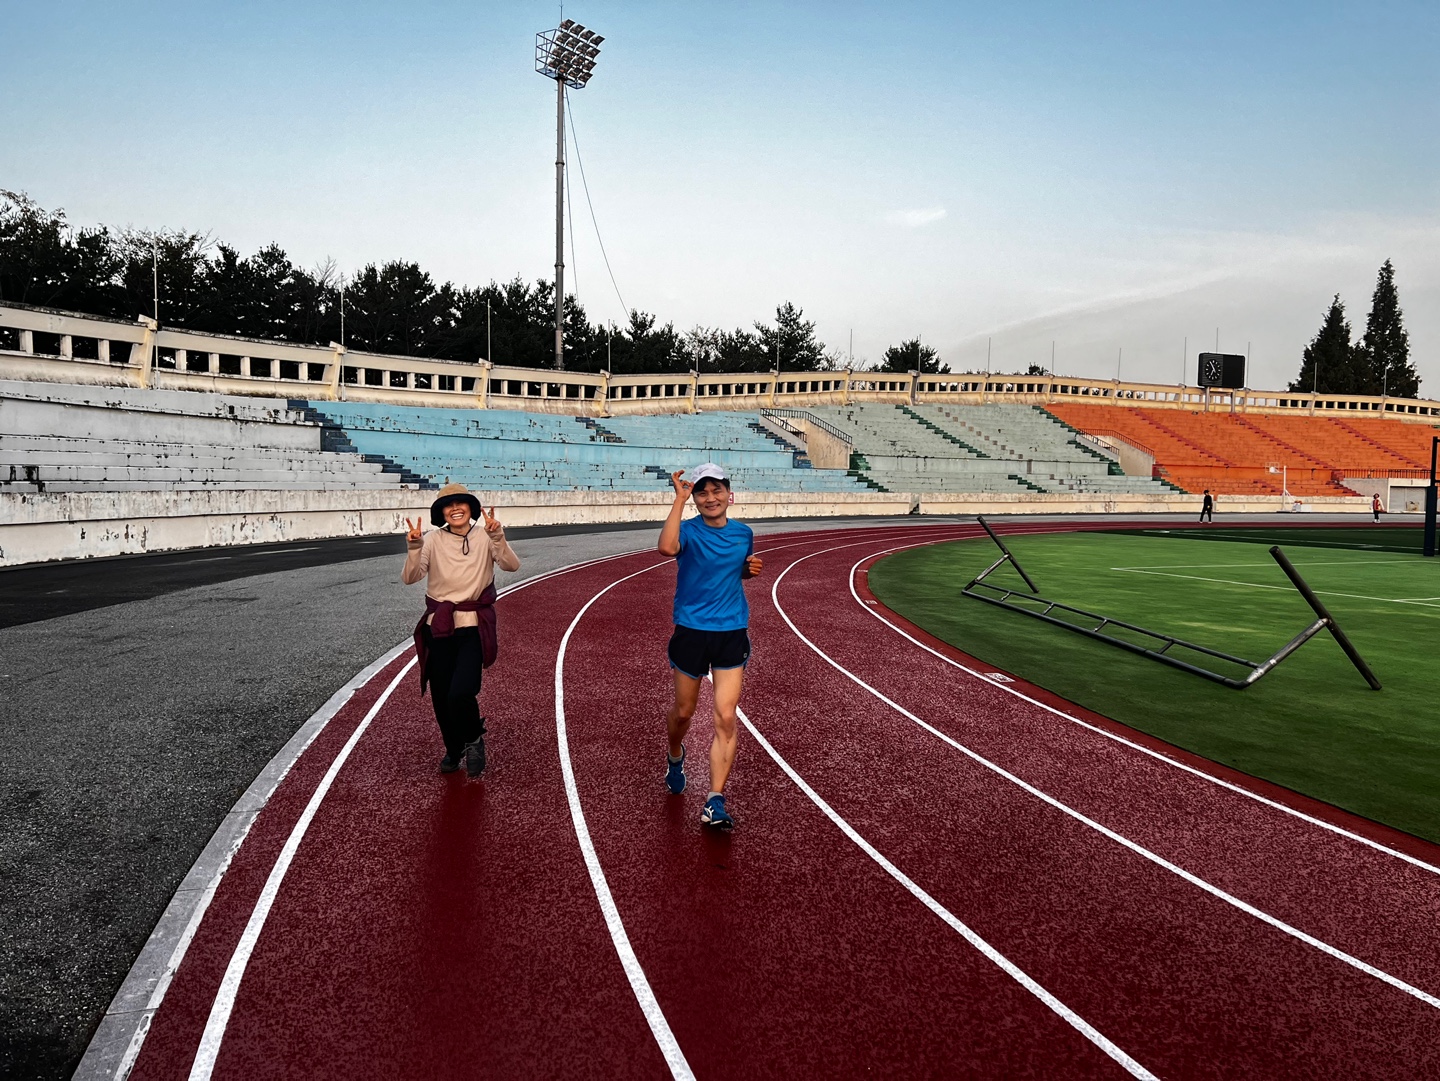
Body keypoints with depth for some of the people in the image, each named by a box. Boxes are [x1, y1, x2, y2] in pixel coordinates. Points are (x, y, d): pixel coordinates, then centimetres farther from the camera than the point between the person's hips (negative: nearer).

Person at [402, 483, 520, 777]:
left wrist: (497, 537, -32)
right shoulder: (433, 540, -2)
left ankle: (474, 739, 15)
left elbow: (511, 565, -18)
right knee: (440, 697, 11)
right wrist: (414, 547, -27)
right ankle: (453, 749, 38)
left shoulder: (485, 538, -3)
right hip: (438, 629, 2)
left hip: (473, 629, -2)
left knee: (461, 693, -17)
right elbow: (410, 578, -11)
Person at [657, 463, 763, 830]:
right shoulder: (688, 531, -9)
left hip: (732, 634, 2)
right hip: (691, 632, -2)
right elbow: (666, 548, -34)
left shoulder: (743, 533, 5)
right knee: (683, 711, 14)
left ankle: (715, 803, -3)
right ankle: (674, 756, 48)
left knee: (725, 718, -7)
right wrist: (680, 498, -30)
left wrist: (752, 567, 1)